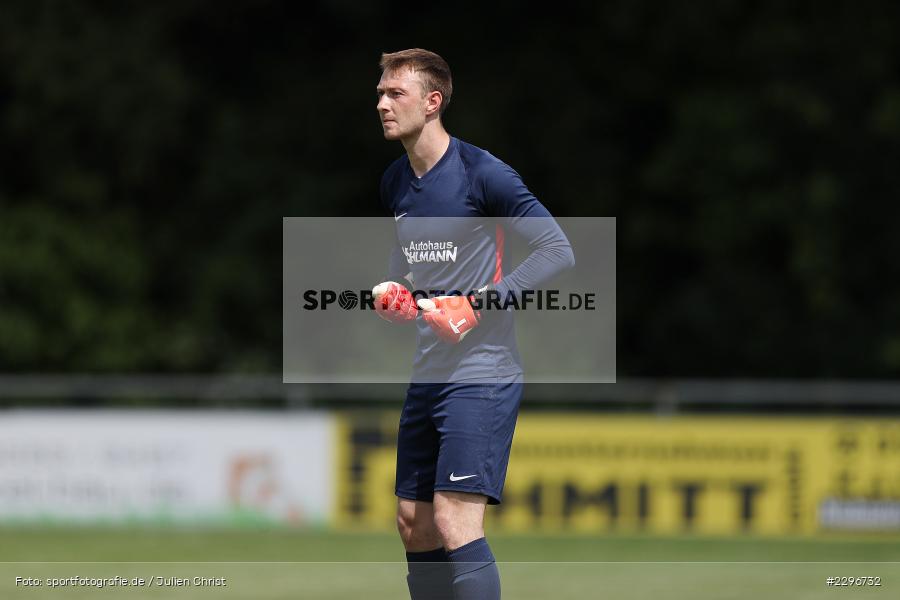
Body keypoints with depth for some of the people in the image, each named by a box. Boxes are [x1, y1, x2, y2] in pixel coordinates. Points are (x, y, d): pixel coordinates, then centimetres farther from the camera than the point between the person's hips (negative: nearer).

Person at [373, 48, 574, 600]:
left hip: (482, 373, -8)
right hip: (428, 374, 8)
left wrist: (480, 304, -20)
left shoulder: (481, 173, -12)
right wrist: (394, 292, 7)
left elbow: (558, 250, -14)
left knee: (455, 523, -17)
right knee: (414, 524, 10)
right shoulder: (395, 183, 12)